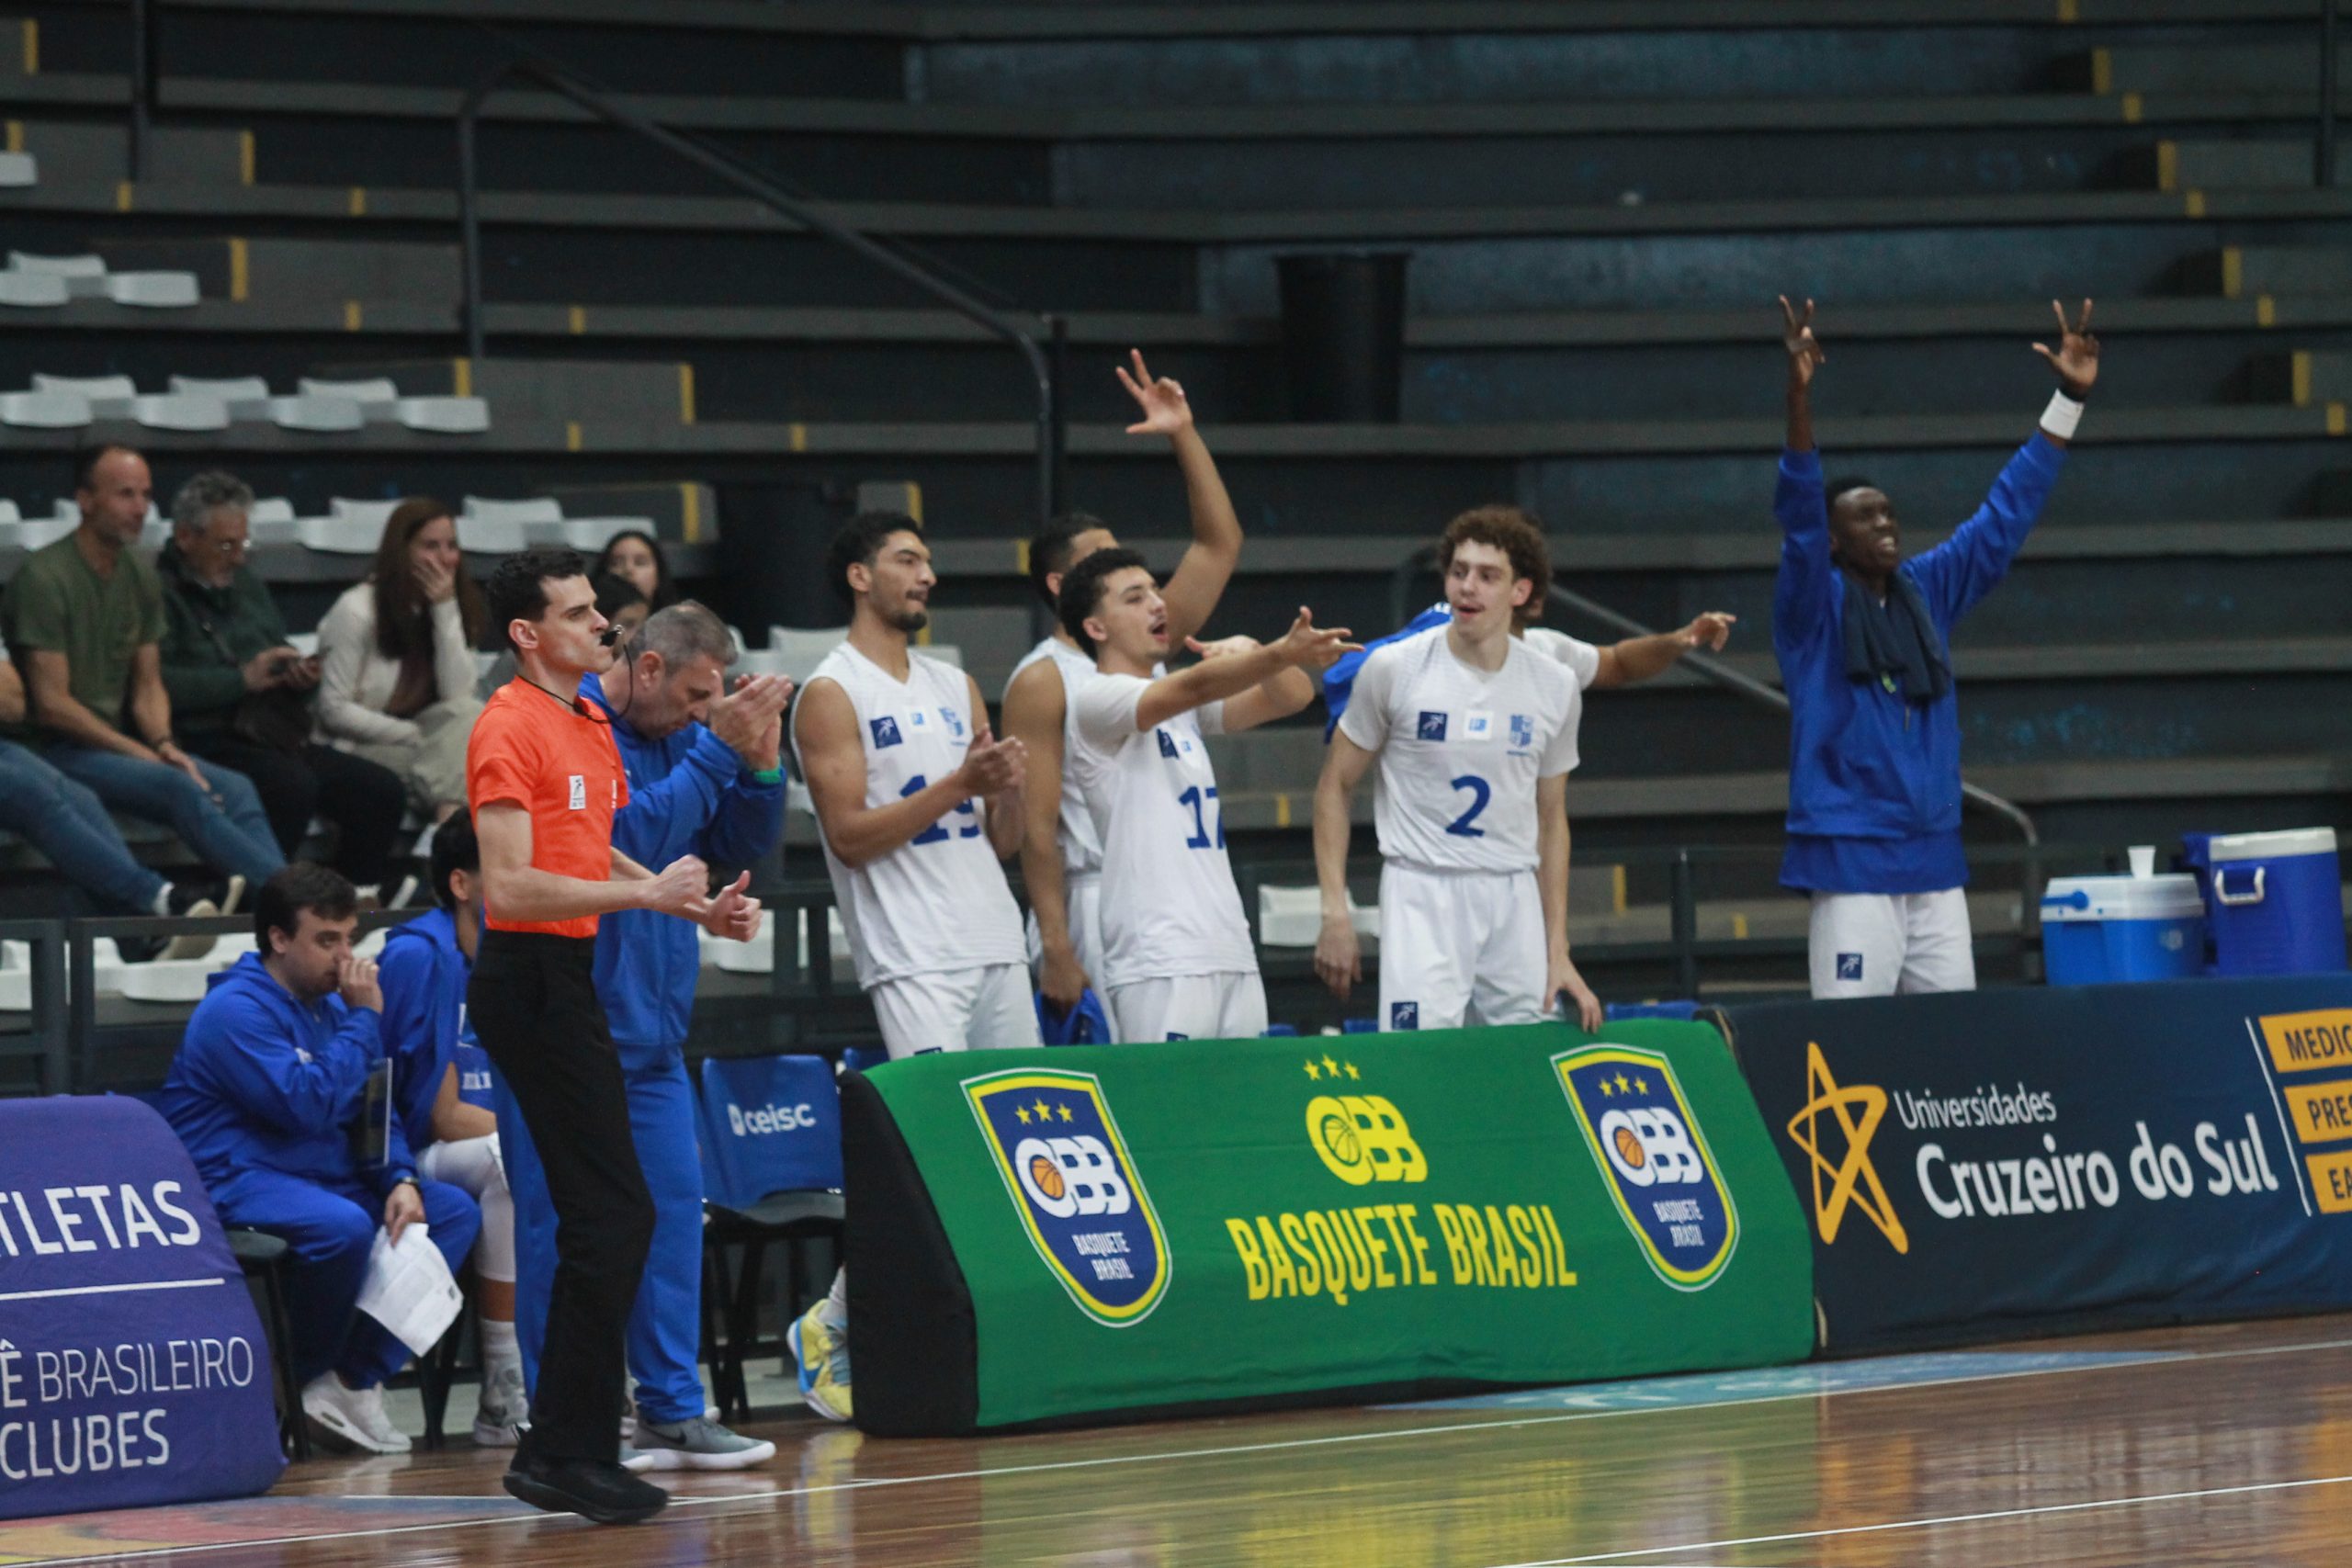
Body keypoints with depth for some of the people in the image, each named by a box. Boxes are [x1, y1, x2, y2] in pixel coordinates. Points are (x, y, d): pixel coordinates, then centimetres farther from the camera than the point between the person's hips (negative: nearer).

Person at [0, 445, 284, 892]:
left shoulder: (141, 578, 11)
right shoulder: (44, 578, -12)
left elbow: (148, 687, 14)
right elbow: (52, 705, -15)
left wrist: (164, 745, -8)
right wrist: (144, 755, -15)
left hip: (119, 742, 7)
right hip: (58, 751, -7)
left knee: (236, 788, -18)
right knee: (180, 789, -30)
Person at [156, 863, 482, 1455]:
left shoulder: (331, 1005, 16)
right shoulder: (236, 1011, -12)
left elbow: (373, 1111, 18)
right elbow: (309, 1105, -23)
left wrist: (401, 1180, -3)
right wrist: (366, 1019, -13)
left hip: (327, 1177, 9)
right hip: (239, 1179, -9)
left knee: (454, 1210, -6)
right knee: (344, 1225, -37)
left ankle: (359, 1379, -13)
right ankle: (308, 1379, -11)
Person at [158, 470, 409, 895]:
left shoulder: (247, 583, 23)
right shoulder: (159, 593, -5)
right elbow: (158, 685, -19)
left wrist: (303, 676, 7)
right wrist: (243, 679, -16)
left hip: (277, 737, 8)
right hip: (206, 743, -8)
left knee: (381, 789, -11)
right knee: (294, 784, -35)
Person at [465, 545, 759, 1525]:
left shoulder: (590, 725, 15)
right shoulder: (513, 729, -14)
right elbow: (511, 888, -21)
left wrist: (696, 906, 16)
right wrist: (646, 893, -19)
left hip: (569, 981, 10)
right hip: (532, 982, -10)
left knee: (605, 1221, 11)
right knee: (614, 1215, -12)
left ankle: (562, 1453, 16)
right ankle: (569, 1453, -9)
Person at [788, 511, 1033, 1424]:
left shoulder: (957, 689, 18)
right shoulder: (832, 695, -3)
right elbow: (850, 835, -12)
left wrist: (1008, 786, -3)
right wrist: (958, 783, -16)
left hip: (997, 945, 7)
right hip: (913, 958, -7)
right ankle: (832, 1325, -5)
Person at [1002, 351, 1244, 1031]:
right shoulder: (1042, 681, -6)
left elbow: (1220, 544, 17)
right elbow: (1036, 827, -11)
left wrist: (1185, 437, 9)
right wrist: (1056, 948, -18)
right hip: (1093, 901, -7)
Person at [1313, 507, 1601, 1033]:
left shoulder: (1557, 687, 6)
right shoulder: (1394, 669, -3)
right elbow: (1334, 786, 5)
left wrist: (1558, 949, 12)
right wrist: (1335, 911, -3)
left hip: (1515, 897, 3)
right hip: (1422, 893, -3)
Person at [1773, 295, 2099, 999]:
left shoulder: (1928, 592, 13)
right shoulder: (1814, 608, -2)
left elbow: (2005, 515, 15)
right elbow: (1799, 514, -16)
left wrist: (2069, 399, 11)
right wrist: (1799, 397, -31)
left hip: (1935, 857, 6)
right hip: (1851, 857, -6)